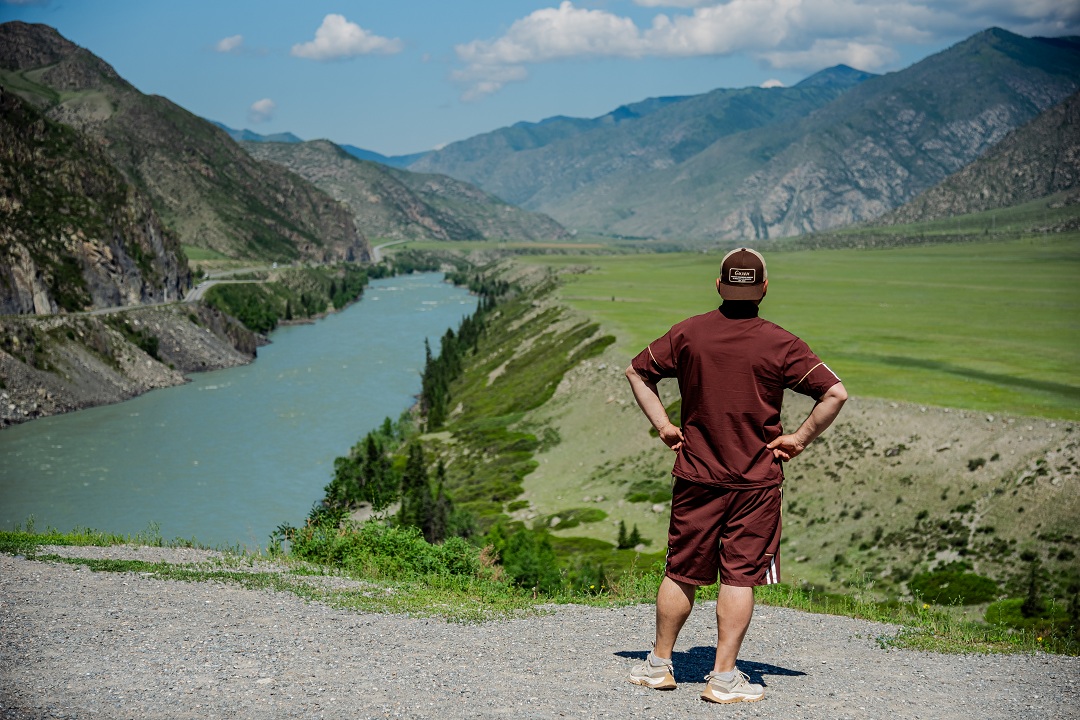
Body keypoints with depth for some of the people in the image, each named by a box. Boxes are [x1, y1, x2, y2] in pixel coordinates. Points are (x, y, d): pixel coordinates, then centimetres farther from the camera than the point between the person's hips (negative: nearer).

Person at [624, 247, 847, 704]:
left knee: (681, 572, 12)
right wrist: (799, 439, -4)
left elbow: (636, 373, 8)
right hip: (755, 481, -2)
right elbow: (835, 394, -12)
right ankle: (724, 678, 4)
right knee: (739, 576, 2)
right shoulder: (780, 344, -8)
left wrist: (663, 426, 7)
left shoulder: (688, 333, 0)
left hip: (695, 474, 3)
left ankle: (659, 664, 22)